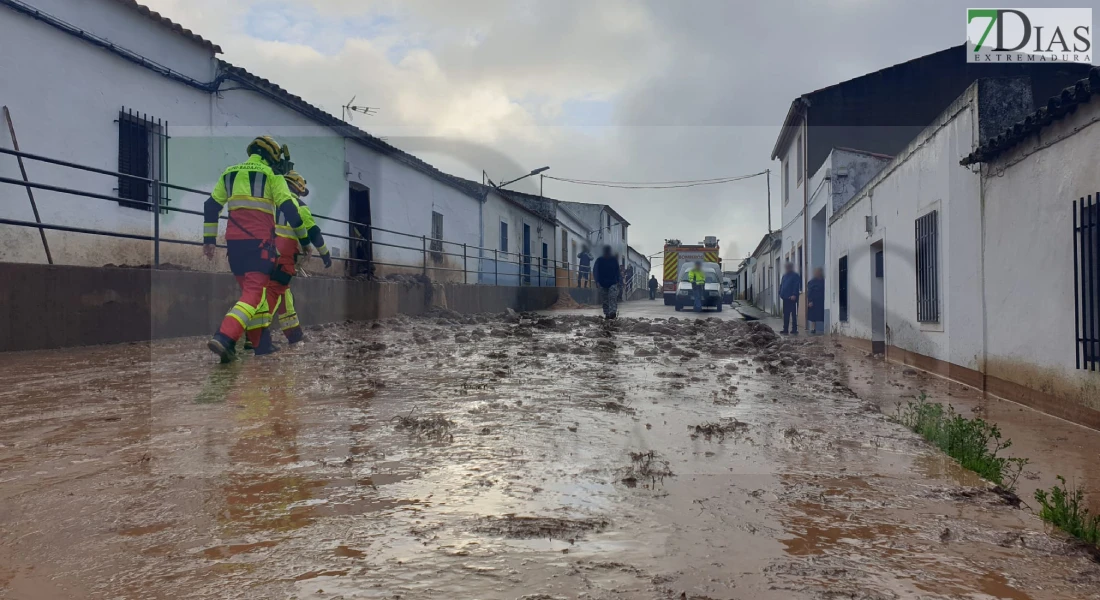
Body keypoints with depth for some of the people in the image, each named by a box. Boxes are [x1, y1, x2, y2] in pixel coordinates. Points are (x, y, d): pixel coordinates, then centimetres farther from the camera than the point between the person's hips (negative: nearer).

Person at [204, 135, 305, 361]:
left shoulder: (230, 173, 18)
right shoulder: (272, 175, 2)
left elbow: (211, 206, 16)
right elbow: (289, 209, -3)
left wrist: (209, 239, 18)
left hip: (234, 241, 6)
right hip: (259, 241, -6)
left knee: (250, 288, 16)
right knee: (255, 292, -8)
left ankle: (262, 343, 17)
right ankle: (223, 339, -25)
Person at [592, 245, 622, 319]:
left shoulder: (614, 260, 7)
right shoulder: (599, 260, 3)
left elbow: (618, 271, 13)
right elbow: (595, 271, 1)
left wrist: (619, 281, 8)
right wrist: (597, 281, -9)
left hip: (613, 283, -1)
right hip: (603, 284, 1)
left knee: (613, 298, -18)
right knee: (605, 300, 4)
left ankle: (612, 312, -27)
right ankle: (607, 314, 11)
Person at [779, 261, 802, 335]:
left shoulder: (795, 276, -7)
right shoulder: (784, 276, 16)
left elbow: (796, 286, -14)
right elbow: (781, 285, 19)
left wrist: (794, 295, -22)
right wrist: (780, 293, 9)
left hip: (792, 298, -7)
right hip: (785, 298, 7)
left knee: (794, 314, -1)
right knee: (785, 314, 10)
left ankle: (794, 330, 2)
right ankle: (785, 330, 15)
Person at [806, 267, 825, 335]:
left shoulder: (823, 282, 8)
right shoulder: (811, 282, -1)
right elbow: (809, 292, -5)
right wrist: (810, 301, -13)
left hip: (822, 302, 3)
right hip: (814, 302, -3)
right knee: (813, 317, 0)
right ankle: (813, 330, 6)